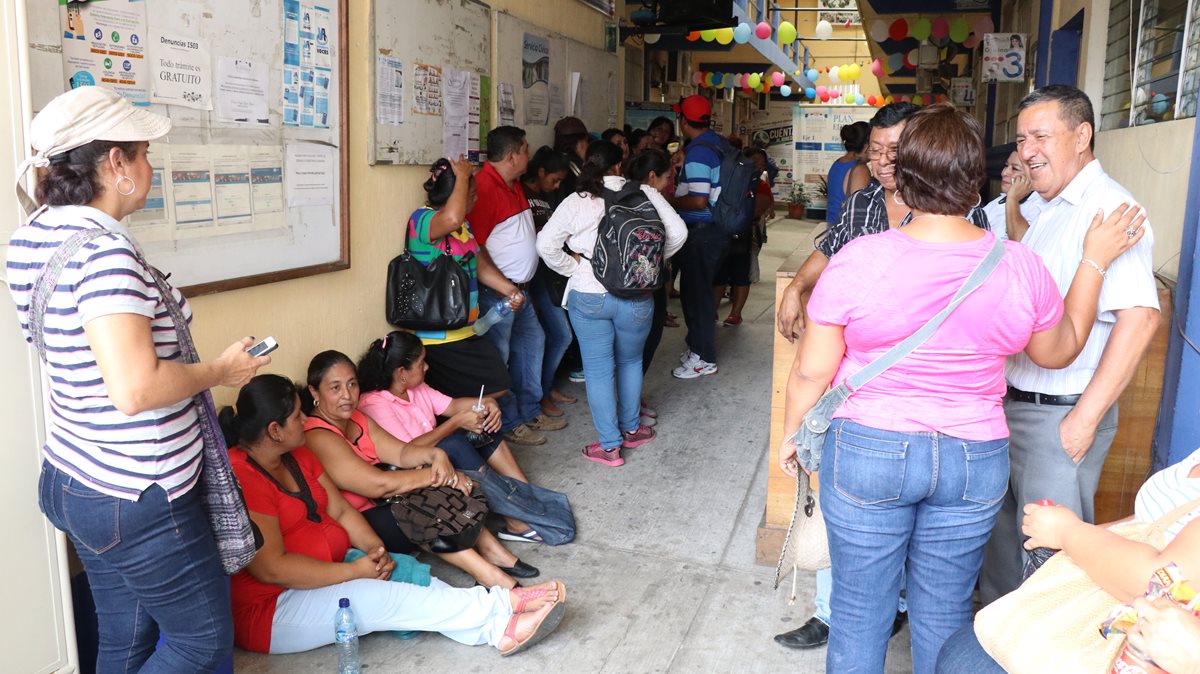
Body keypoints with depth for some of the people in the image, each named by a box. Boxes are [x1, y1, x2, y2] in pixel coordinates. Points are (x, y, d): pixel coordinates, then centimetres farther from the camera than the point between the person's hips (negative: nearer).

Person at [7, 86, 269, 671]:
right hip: (137, 499, -10)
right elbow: (135, 389, -33)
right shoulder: (104, 252, -26)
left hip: (75, 476, 10)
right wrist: (222, 370, -18)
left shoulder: (32, 237, 5)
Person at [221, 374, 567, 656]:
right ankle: (504, 603, -18)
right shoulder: (240, 477, -24)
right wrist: (354, 571, -22)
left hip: (324, 571, 9)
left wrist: (374, 548, -12)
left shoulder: (294, 455, 6)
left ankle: (498, 628, -23)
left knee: (409, 575, -13)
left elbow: (340, 509, 6)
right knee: (384, 598, -23)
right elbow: (272, 568, -27)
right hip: (271, 611, -8)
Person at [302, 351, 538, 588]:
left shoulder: (357, 419, 7)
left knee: (443, 492, -6)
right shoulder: (317, 437, -22)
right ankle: (489, 575, -23)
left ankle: (488, 548, -7)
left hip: (376, 506, 9)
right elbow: (378, 485, -27)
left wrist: (436, 455, -19)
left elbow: (401, 452, 2)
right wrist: (435, 476, -21)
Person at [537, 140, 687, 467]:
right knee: (630, 362, 23)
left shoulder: (576, 202, -6)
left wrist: (573, 268, 4)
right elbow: (677, 232, -5)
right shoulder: (645, 194, -4)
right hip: (636, 299, 1)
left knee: (598, 370, 9)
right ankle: (631, 429, 35)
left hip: (588, 297, -1)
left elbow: (546, 245, -10)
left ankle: (609, 446, 14)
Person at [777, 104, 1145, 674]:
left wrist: (792, 432, 7)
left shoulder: (858, 260, -16)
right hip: (975, 459, 3)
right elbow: (1060, 350, 11)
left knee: (859, 607, 14)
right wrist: (1094, 262, 18)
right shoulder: (1022, 269, -9)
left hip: (868, 453, -2)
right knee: (945, 610, 19)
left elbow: (812, 371, -10)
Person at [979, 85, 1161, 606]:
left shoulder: (1108, 208, -17)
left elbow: (1139, 318, -25)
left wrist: (1086, 419, -24)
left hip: (1062, 414, -9)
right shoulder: (1038, 206, 11)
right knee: (1001, 530, 20)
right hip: (1012, 403, 9)